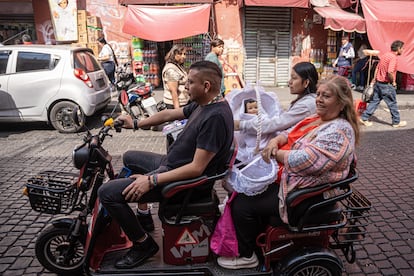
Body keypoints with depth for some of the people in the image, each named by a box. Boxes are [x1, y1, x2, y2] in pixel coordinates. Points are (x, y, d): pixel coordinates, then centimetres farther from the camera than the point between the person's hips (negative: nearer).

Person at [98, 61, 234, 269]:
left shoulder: (215, 117, -28)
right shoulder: (202, 104, 2)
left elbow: (196, 168, -29)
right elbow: (169, 114, 15)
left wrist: (151, 181, -26)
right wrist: (136, 124, 21)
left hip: (183, 180, -10)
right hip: (171, 162, 10)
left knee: (107, 192, -13)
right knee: (129, 158, 30)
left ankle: (143, 244, 3)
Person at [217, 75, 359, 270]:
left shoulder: (339, 131, -22)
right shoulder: (319, 120, 9)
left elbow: (304, 161, -29)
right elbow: (290, 134, 12)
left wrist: (274, 153, -16)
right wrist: (275, 141, -11)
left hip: (303, 194, -10)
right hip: (287, 178, 10)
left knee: (241, 204, -9)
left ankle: (246, 255, 15)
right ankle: (257, 237, 30)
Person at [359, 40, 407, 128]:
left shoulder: (384, 55, 9)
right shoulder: (393, 57, -18)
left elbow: (377, 69, 15)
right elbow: (390, 72, -29)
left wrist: (374, 81, 20)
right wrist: (393, 82, -13)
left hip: (378, 83, 8)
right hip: (387, 85, -8)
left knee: (374, 101, 12)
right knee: (392, 104, 6)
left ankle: (364, 118, 11)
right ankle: (396, 122, 19)